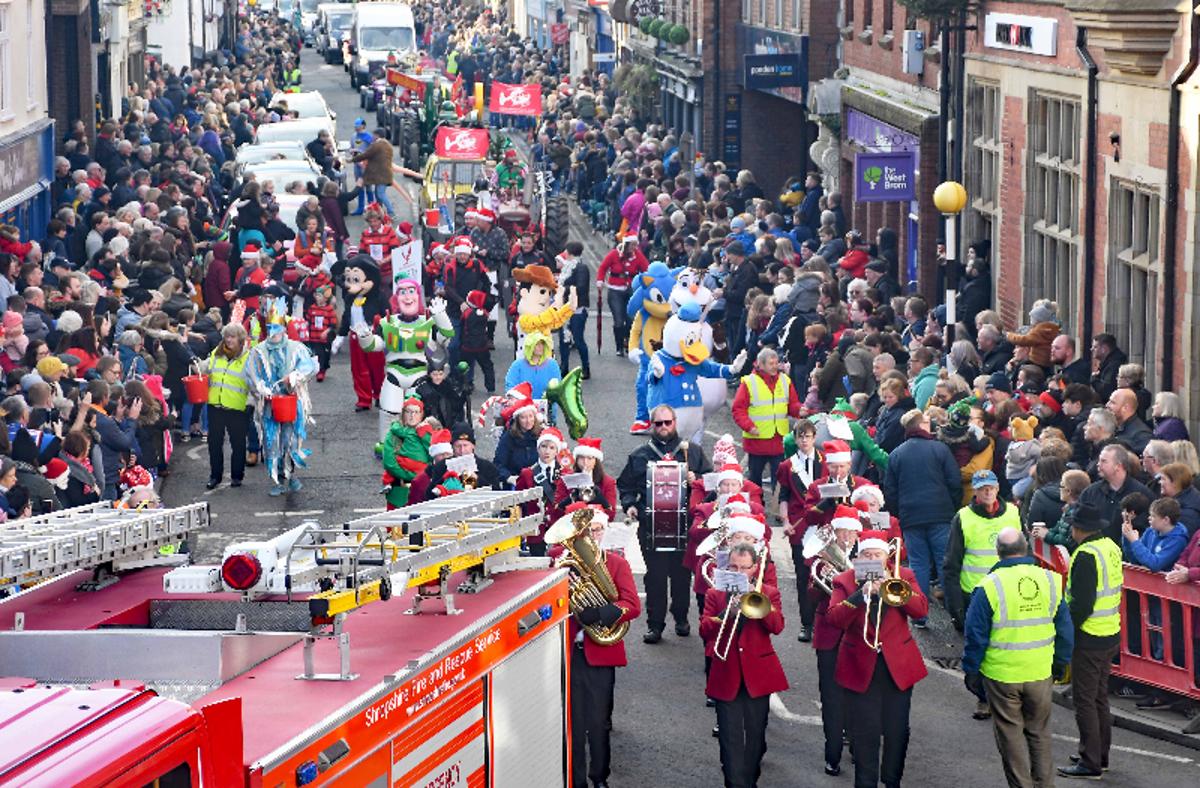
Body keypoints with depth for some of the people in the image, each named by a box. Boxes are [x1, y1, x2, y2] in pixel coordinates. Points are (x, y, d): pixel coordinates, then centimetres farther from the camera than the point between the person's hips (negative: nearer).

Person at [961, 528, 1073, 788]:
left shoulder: (989, 587, -14)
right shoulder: (1049, 580, -2)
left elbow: (975, 637, -9)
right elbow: (1065, 630, 7)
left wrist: (971, 671, 4)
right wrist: (1060, 665, 20)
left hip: (1001, 675, -3)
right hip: (1041, 674, 3)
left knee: (1011, 734, 9)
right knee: (1039, 732, 18)